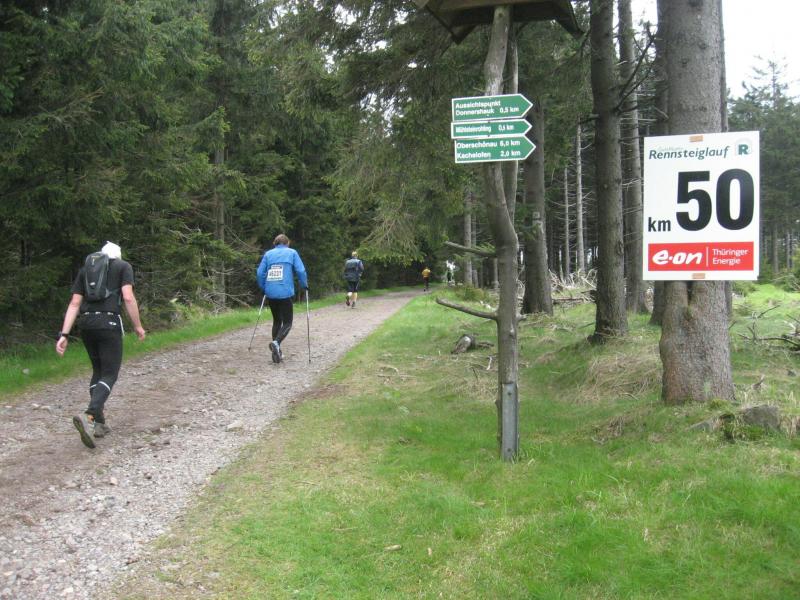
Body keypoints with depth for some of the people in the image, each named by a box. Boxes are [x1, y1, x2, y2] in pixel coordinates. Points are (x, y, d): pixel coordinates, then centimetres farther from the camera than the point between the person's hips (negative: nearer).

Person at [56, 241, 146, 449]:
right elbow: (128, 297, -6)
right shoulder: (123, 266, 9)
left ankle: (99, 423, 17)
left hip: (85, 323, 5)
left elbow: (74, 303, 11)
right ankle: (88, 416, -26)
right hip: (108, 322, -5)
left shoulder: (85, 269, 20)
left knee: (98, 370, 19)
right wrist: (138, 326, 2)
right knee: (109, 375, -3)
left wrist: (64, 334, 7)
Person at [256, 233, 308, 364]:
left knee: (277, 321, 18)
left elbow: (260, 273, 5)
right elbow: (300, 271, -3)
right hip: (285, 293, -3)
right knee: (287, 322, 4)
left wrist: (263, 288, 18)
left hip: (270, 293, 4)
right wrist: (305, 285, 11)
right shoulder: (292, 252, 6)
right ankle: (276, 342, -25)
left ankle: (277, 353, 16)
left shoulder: (268, 254, 11)